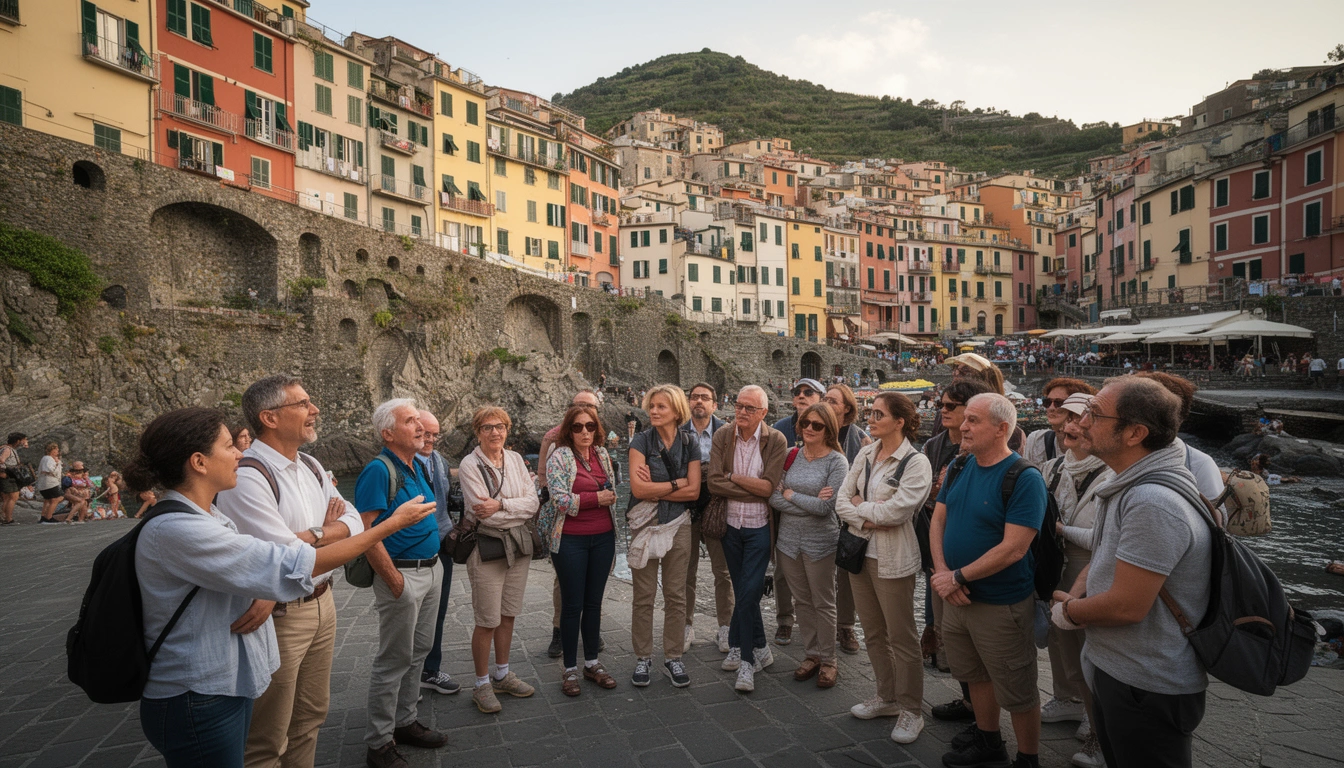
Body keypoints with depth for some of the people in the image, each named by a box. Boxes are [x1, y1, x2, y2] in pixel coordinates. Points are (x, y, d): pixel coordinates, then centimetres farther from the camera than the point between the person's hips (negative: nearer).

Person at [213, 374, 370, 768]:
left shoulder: (311, 467, 6)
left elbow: (355, 523, -1)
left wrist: (307, 536, -16)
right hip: (278, 617, -8)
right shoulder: (246, 477, -20)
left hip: (321, 604, 8)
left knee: (311, 716, 22)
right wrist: (327, 530, -10)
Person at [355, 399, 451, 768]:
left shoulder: (417, 467, 9)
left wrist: (433, 564, 14)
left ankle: (404, 722, 33)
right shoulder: (378, 470, -16)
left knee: (417, 652, 18)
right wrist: (395, 581, -20)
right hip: (403, 575, -8)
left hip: (431, 569, 8)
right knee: (394, 660, 3)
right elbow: (366, 530, -21)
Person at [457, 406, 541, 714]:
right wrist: (518, 509, -8)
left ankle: (502, 674, 32)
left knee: (508, 615, 15)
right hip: (486, 548, -5)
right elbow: (484, 513, -18)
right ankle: (482, 685, 19)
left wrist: (501, 505, -17)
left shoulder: (515, 459, 5)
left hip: (518, 547, 5)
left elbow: (533, 502, -3)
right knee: (488, 621, 2)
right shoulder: (470, 465, -10)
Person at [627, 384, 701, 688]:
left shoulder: (690, 444, 1)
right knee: (643, 596, 5)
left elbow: (694, 491, -7)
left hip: (678, 525, 2)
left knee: (676, 595, 8)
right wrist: (677, 484, -11)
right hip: (644, 525, -2)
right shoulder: (641, 441, -6)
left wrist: (656, 490, -13)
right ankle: (643, 658, 21)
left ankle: (673, 658, 22)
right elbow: (638, 488, -17)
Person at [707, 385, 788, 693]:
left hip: (759, 528, -3)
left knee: (748, 593, -7)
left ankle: (746, 659, 10)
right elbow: (714, 483, -13)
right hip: (731, 526, 3)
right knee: (743, 593, 14)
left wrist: (733, 477, -14)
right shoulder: (722, 437, -3)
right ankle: (758, 650, 32)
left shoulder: (776, 440, -9)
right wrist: (755, 490, -17)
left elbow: (770, 486, -18)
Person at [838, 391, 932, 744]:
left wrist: (858, 506, -9)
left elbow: (896, 510, -22)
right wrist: (866, 520, -14)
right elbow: (841, 500, 2)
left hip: (893, 559, -6)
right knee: (874, 632, 17)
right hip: (859, 552, 6)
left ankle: (910, 710, 21)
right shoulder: (864, 455, 5)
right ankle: (887, 697, 34)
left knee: (901, 636, 5)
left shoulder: (916, 462, -13)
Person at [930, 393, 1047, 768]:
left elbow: (1013, 549, -23)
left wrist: (958, 576, -18)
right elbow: (938, 520, 5)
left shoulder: (1025, 478, -19)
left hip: (1002, 605, -7)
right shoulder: (960, 466, 2)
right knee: (975, 676, 23)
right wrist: (941, 572, -10)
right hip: (957, 597, 7)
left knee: (1017, 693, 9)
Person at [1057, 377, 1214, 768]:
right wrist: (1078, 592, -4)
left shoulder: (1152, 503, -29)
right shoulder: (1129, 486, 6)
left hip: (1148, 689, -9)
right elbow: (1107, 558, 16)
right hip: (1113, 670, 9)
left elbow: (1127, 607, -28)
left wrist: (1068, 611, -10)